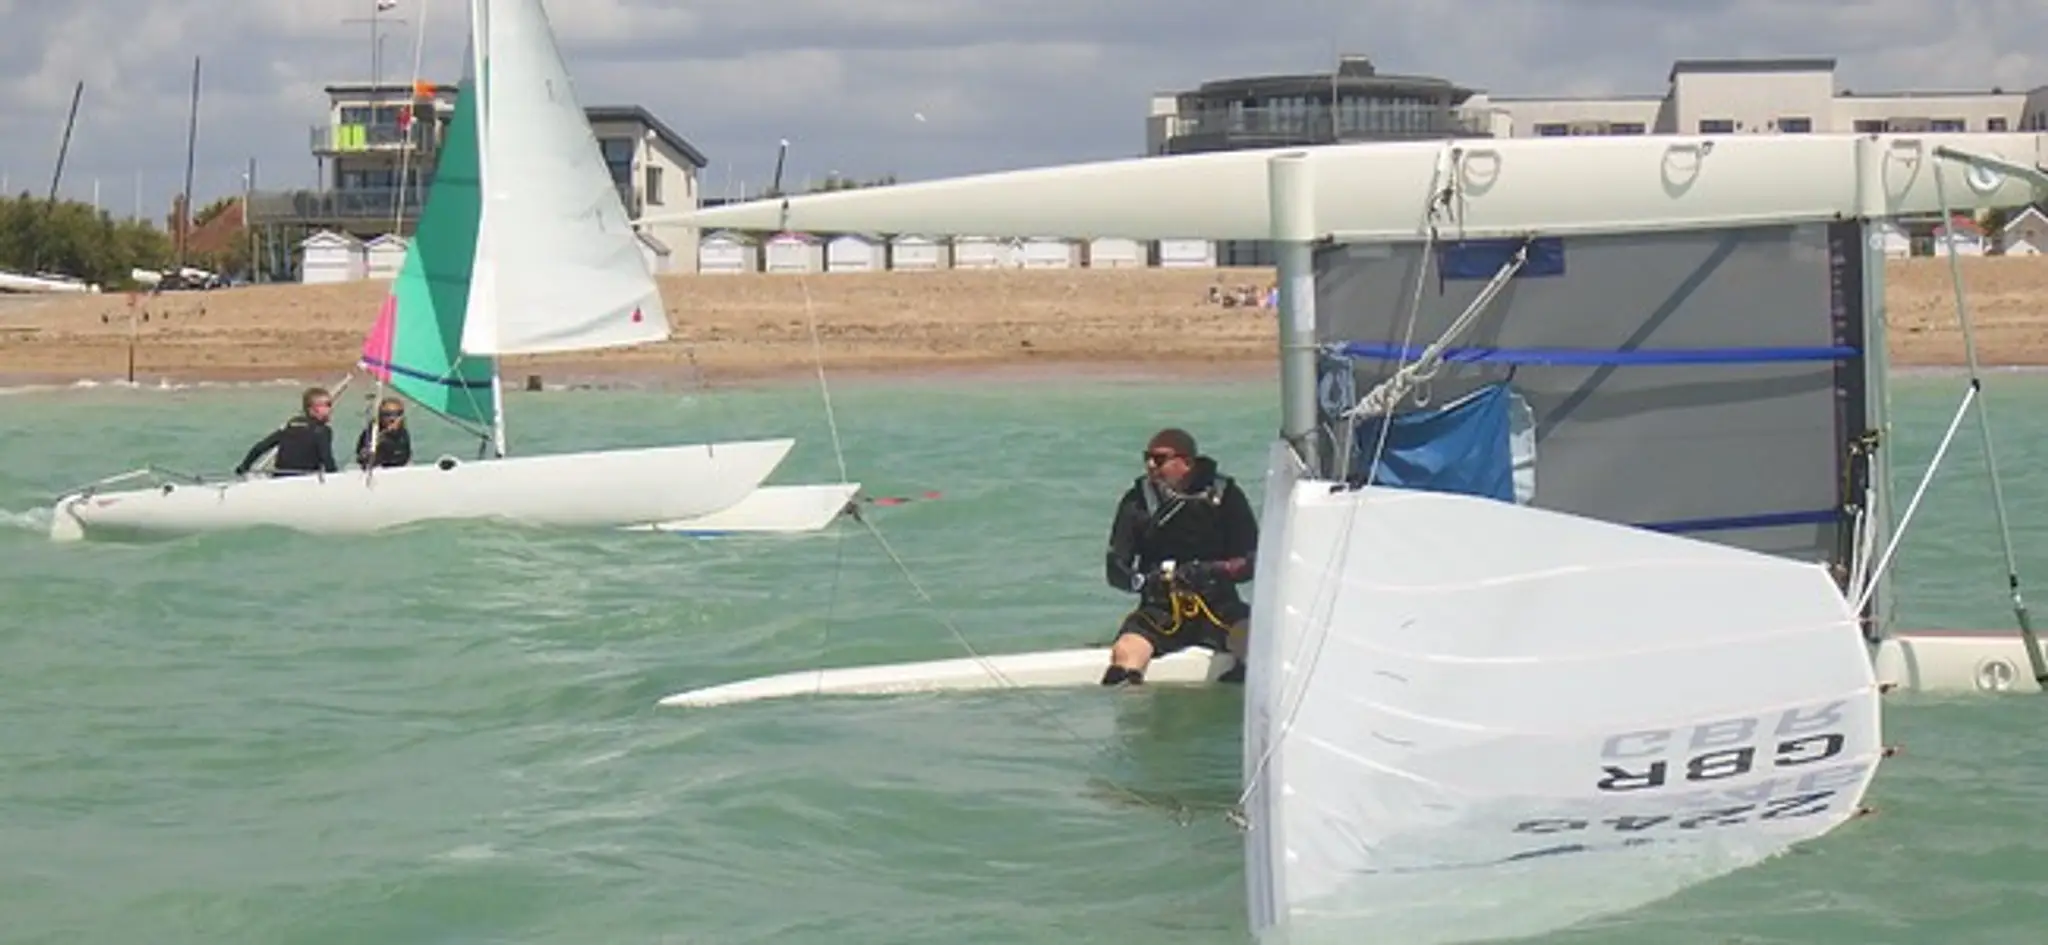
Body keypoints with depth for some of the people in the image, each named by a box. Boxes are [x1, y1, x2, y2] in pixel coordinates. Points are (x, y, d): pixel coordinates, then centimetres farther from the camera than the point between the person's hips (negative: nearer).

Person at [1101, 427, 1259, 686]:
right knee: (1125, 653, -31)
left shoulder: (1225, 495, 3)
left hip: (1218, 605, 0)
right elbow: (1115, 570, 4)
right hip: (1161, 610, 0)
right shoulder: (1137, 501, 5)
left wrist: (1213, 571, -18)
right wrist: (1142, 581, -19)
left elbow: (1250, 562, 2)